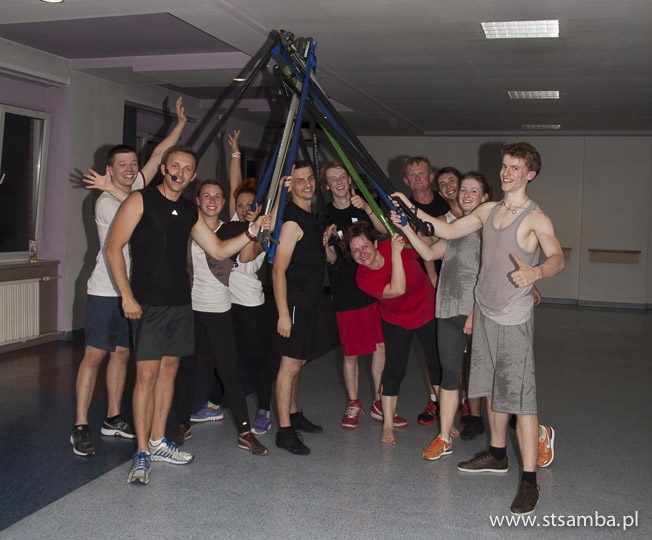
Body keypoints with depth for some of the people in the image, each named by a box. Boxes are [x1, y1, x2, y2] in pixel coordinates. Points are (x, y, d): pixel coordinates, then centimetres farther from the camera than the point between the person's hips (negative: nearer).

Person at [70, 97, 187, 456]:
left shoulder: (136, 187, 8)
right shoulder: (105, 201, -12)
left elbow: (159, 152, 10)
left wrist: (181, 123, 14)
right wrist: (113, 188, -25)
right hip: (105, 291, -7)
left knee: (121, 353, 10)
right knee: (94, 356, -5)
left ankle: (113, 419, 19)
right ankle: (80, 427, 1)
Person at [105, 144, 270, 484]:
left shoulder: (190, 212, 12)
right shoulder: (141, 201, -5)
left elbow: (219, 250, 13)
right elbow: (113, 247, -9)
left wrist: (251, 233, -3)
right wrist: (127, 296, -15)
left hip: (180, 301, 6)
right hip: (148, 302, -6)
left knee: (169, 368, 11)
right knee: (147, 373, -7)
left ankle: (158, 443, 23)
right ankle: (142, 454, 3)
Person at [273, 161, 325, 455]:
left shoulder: (309, 216, 14)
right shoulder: (292, 221, -16)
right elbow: (278, 270, -21)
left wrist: (325, 241, 13)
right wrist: (283, 313, -23)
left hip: (309, 301, 10)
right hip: (294, 302, -10)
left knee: (298, 362, 18)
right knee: (290, 364, -7)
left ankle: (294, 415, 32)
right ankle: (284, 431, -2)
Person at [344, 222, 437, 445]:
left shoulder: (396, 245, -25)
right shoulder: (363, 278, -27)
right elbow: (397, 289, -42)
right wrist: (396, 253, -43)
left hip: (428, 312, 2)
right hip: (397, 320, -1)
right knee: (394, 369, -7)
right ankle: (388, 425, 6)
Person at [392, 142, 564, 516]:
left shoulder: (536, 218, -11)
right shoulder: (488, 210, 12)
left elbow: (558, 258, -25)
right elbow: (450, 231, 18)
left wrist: (536, 271, -46)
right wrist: (413, 211, 12)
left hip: (514, 319, -7)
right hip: (485, 312, 7)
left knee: (520, 396, -8)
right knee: (493, 389, 18)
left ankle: (529, 481, -2)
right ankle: (498, 455, 35)